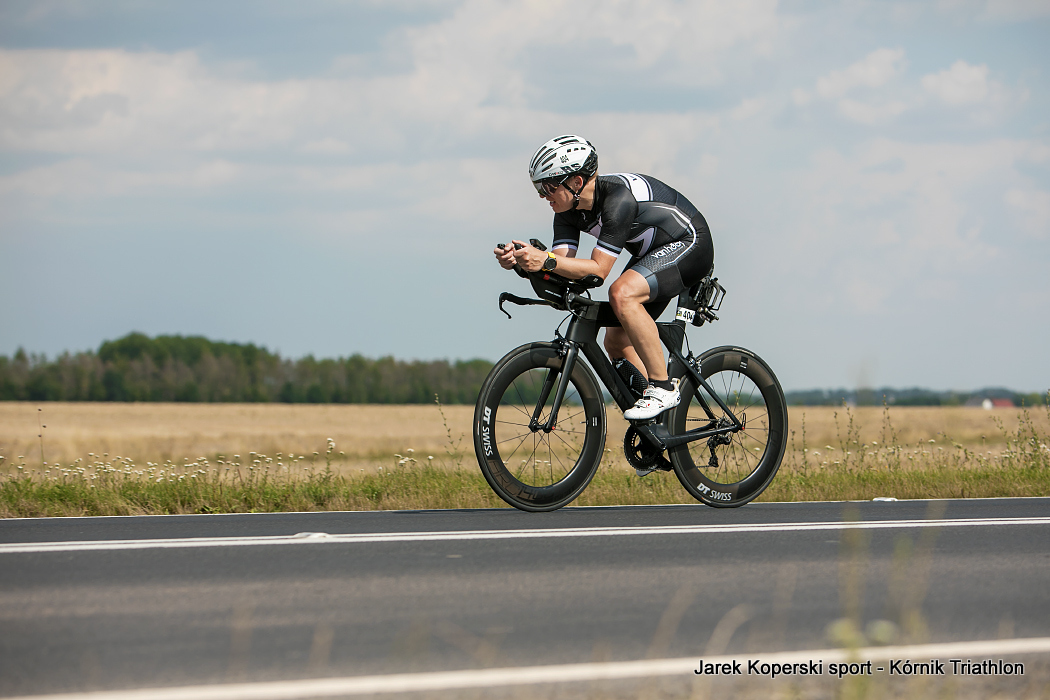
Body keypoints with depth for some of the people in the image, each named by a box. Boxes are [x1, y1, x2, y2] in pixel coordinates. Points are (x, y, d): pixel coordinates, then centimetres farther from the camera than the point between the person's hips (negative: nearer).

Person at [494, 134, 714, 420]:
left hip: (690, 246, -9)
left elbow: (598, 269, -34)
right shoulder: (568, 211, -7)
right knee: (616, 342, 4)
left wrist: (546, 260, -44)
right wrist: (519, 261, -30)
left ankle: (662, 388, -23)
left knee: (622, 293, -32)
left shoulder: (618, 198, -32)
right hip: (651, 253, 9)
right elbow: (562, 265, -12)